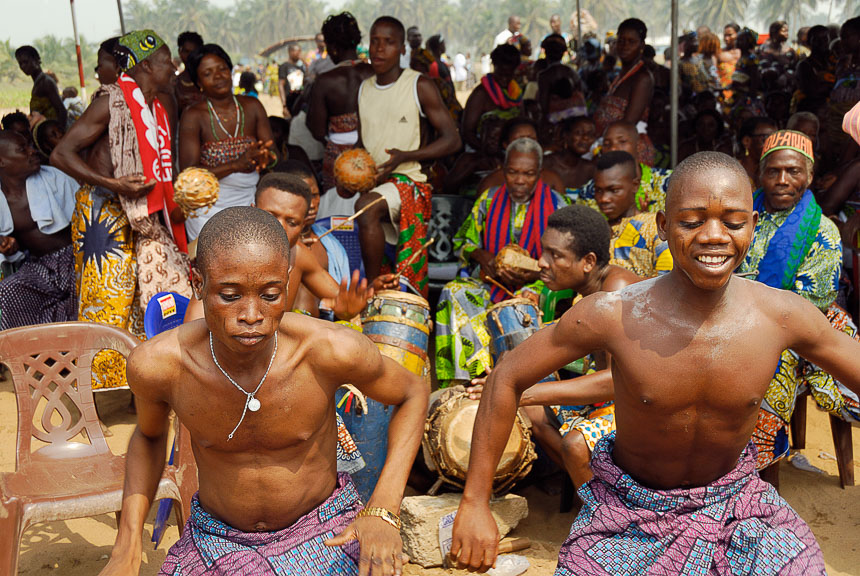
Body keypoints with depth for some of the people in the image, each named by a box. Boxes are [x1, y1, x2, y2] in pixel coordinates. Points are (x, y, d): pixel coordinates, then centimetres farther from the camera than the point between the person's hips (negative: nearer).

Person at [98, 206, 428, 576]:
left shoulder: (331, 349, -25)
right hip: (216, 540, 2)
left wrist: (383, 512, -14)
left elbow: (413, 393, -5)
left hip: (323, 533, -1)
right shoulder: (156, 364, -20)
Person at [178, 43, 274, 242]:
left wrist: (265, 158, -22)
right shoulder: (193, 116, -9)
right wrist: (236, 164, -28)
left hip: (249, 202, 3)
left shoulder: (252, 106, 3)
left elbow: (272, 153, 3)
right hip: (208, 211, -3)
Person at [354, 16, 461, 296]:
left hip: (408, 181, -7)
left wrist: (405, 156, -19)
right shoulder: (363, 89, 15)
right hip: (370, 183, 7)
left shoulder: (420, 86, -3)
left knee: (366, 206, -35)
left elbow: (452, 139, -6)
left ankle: (371, 287, -24)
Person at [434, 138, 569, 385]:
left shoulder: (556, 205, 1)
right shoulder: (489, 199, 8)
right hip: (490, 282, 3)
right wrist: (481, 255, -9)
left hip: (536, 284, -2)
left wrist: (535, 273, -19)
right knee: (454, 292, -26)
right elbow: (463, 241, 13)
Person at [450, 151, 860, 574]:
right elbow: (507, 379, -14)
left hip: (734, 500, 2)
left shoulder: (783, 316, -20)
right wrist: (474, 503, -12)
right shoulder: (610, 315, -25)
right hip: (630, 511, -2)